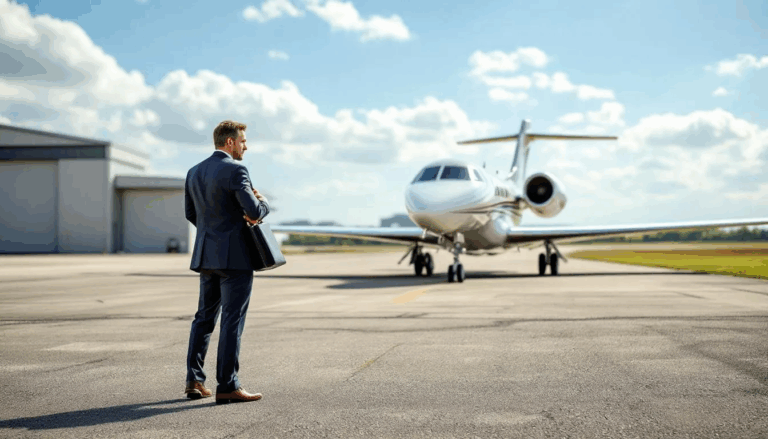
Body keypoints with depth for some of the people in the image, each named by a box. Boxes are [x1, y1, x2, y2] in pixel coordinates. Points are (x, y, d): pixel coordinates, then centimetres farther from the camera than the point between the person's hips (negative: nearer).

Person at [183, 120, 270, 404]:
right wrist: (263, 203, 0)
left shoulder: (194, 172, 10)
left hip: (206, 255, 8)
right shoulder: (235, 171, -14)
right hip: (235, 256, -8)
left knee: (204, 317, 15)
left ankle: (194, 381, 16)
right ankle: (227, 386, -1)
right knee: (233, 320, -3)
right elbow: (254, 211, -21)